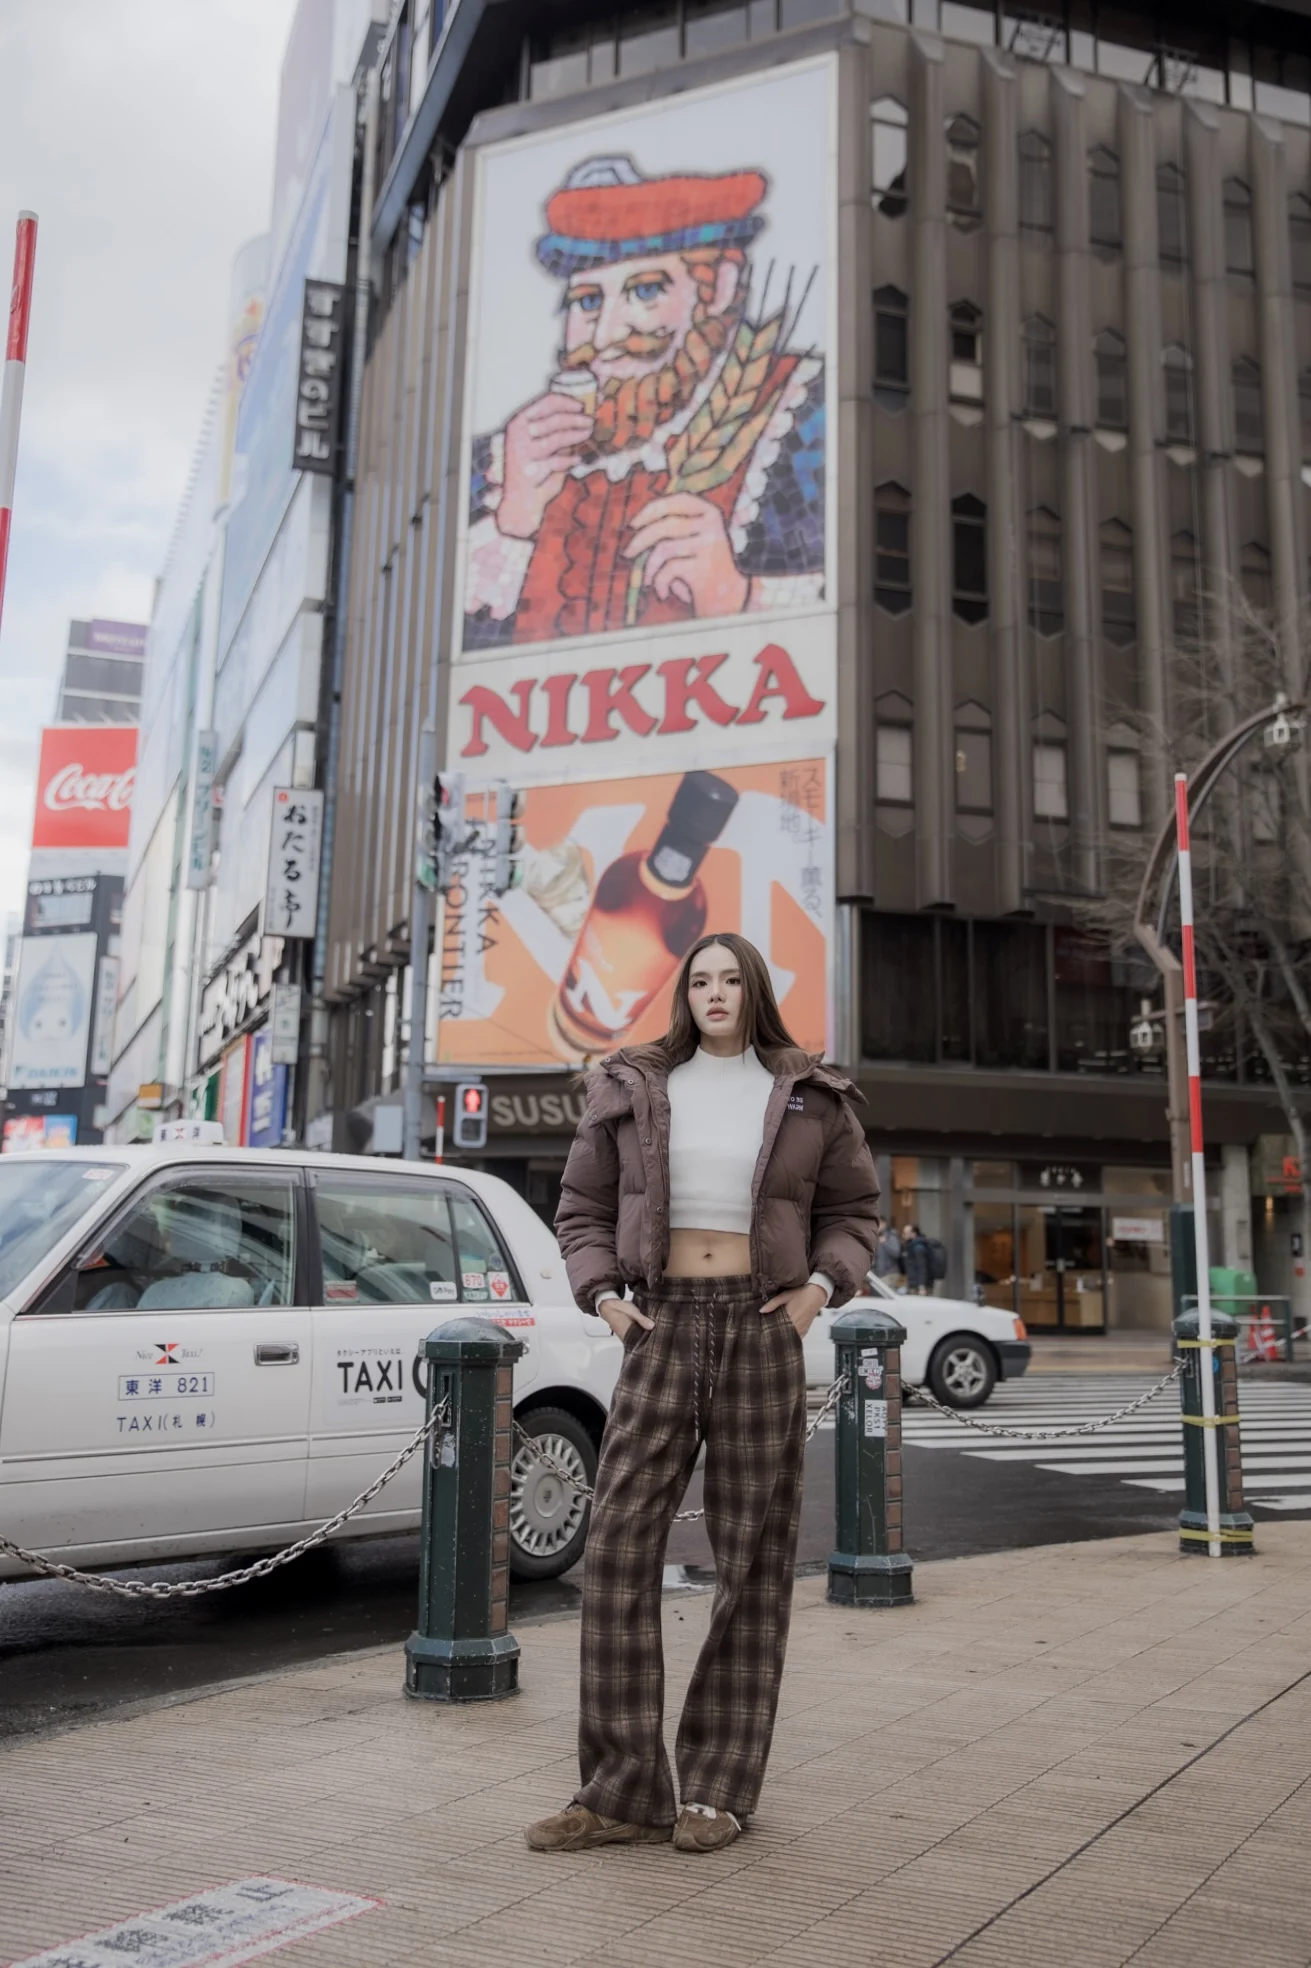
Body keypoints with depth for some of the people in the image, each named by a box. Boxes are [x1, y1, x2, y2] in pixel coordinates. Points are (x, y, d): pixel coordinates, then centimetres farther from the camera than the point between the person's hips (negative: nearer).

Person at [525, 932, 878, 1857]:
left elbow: (853, 1208, 13)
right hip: (663, 1328, 1)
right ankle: (622, 1793, 6)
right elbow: (582, 1207, 12)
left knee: (752, 1558, 5)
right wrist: (602, 1293, -2)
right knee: (619, 1547, -5)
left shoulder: (810, 1097, 5)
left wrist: (822, 1284, -3)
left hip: (761, 1330, 0)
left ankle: (719, 1792, 17)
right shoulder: (633, 1090, 7)